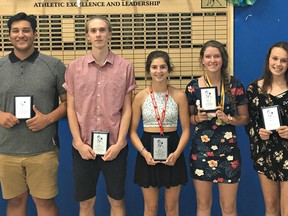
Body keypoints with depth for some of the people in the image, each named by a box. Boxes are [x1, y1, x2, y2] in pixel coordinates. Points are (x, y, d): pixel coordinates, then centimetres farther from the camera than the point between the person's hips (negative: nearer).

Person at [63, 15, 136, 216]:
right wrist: (79, 143, -6)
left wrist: (118, 143, -8)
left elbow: (127, 109, -1)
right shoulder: (74, 67, 0)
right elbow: (71, 109, 2)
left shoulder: (125, 67, -3)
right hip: (83, 146, 1)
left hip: (115, 146, -1)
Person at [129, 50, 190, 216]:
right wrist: (143, 151, -15)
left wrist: (177, 153, -15)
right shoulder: (140, 97, -2)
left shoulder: (179, 95, -3)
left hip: (172, 151, 0)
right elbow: (133, 131, 1)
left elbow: (186, 129, -1)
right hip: (148, 150, 0)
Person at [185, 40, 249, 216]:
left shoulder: (235, 85, -3)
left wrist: (228, 118, -15)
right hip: (201, 149, 1)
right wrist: (198, 118, -12)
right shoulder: (193, 87, -1)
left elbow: (245, 118, 4)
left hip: (228, 150, -1)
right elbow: (187, 118, 9)